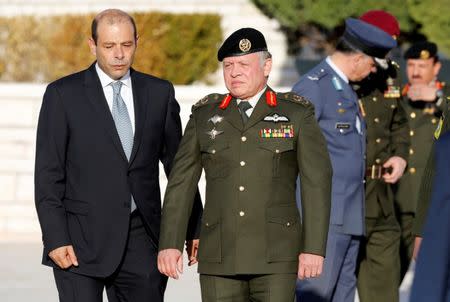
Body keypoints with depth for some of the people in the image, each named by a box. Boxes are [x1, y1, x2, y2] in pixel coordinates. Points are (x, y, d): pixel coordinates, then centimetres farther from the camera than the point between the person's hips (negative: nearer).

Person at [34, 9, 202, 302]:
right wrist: (56, 239, -10)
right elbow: (48, 174, -2)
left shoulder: (160, 93, 10)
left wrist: (195, 230, 11)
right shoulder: (63, 94, 0)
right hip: (81, 241, -3)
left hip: (141, 241, 3)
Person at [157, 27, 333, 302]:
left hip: (276, 255, -2)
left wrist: (314, 248, -11)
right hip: (220, 255, 2)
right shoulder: (205, 116, 8)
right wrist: (169, 244, -1)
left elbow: (317, 182, -4)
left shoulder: (297, 114, 1)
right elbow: (181, 182, 7)